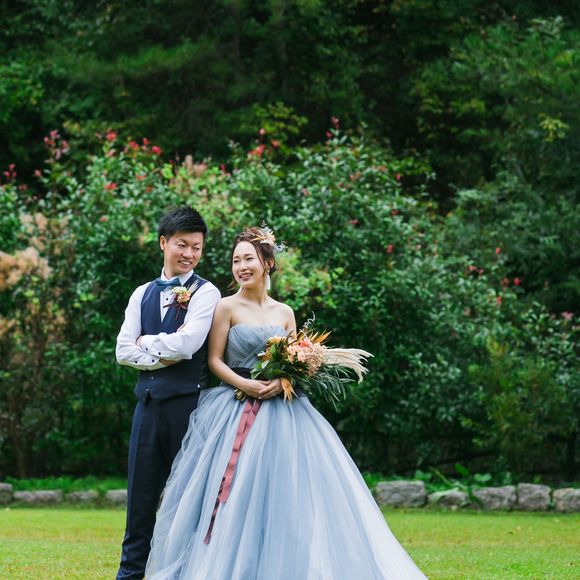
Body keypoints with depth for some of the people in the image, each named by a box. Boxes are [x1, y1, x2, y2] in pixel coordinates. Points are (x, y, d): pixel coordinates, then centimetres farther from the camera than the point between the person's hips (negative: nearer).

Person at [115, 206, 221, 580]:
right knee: (141, 496, 6)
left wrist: (146, 342, -2)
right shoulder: (143, 295, 14)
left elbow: (187, 344, -15)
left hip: (188, 403, -5)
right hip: (149, 403, 5)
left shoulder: (206, 293, -1)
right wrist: (164, 356, -8)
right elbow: (124, 351, 5)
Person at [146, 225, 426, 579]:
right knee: (236, 494, -9)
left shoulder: (285, 313, 11)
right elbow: (215, 361, -3)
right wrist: (245, 385, -18)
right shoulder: (227, 307, 0)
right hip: (236, 411, -4)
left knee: (286, 491, -1)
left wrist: (283, 382, -9)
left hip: (281, 412, 4)